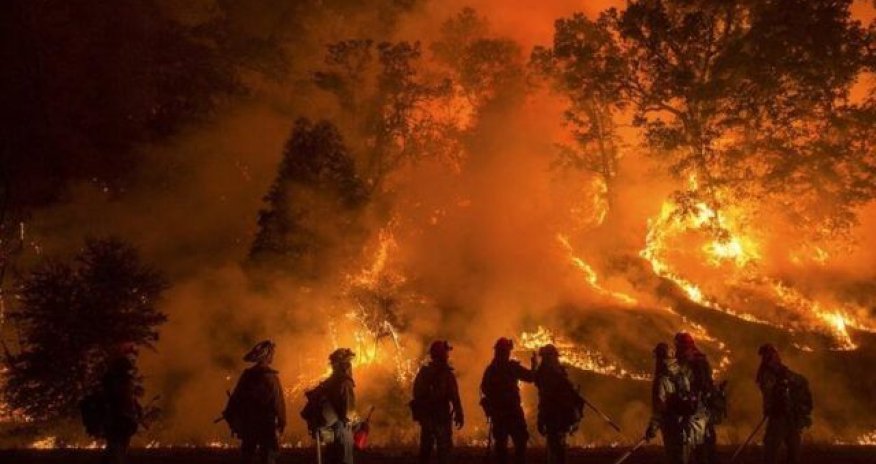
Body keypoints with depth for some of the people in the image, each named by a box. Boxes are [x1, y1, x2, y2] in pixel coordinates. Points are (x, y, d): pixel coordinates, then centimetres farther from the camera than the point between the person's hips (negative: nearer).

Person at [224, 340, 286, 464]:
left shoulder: (246, 375, 2)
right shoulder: (271, 377, -10)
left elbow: (235, 399, 2)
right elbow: (279, 403, -14)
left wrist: (233, 420, 11)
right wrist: (281, 424, -7)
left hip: (248, 424, 4)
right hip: (267, 426, -4)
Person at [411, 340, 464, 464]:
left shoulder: (423, 372, 4)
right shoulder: (447, 374, -14)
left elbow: (417, 394, 10)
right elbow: (454, 397, -17)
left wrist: (419, 413, 19)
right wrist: (459, 415, -12)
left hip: (425, 415, 6)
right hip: (441, 415, -6)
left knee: (426, 446, 17)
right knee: (444, 446, -1)